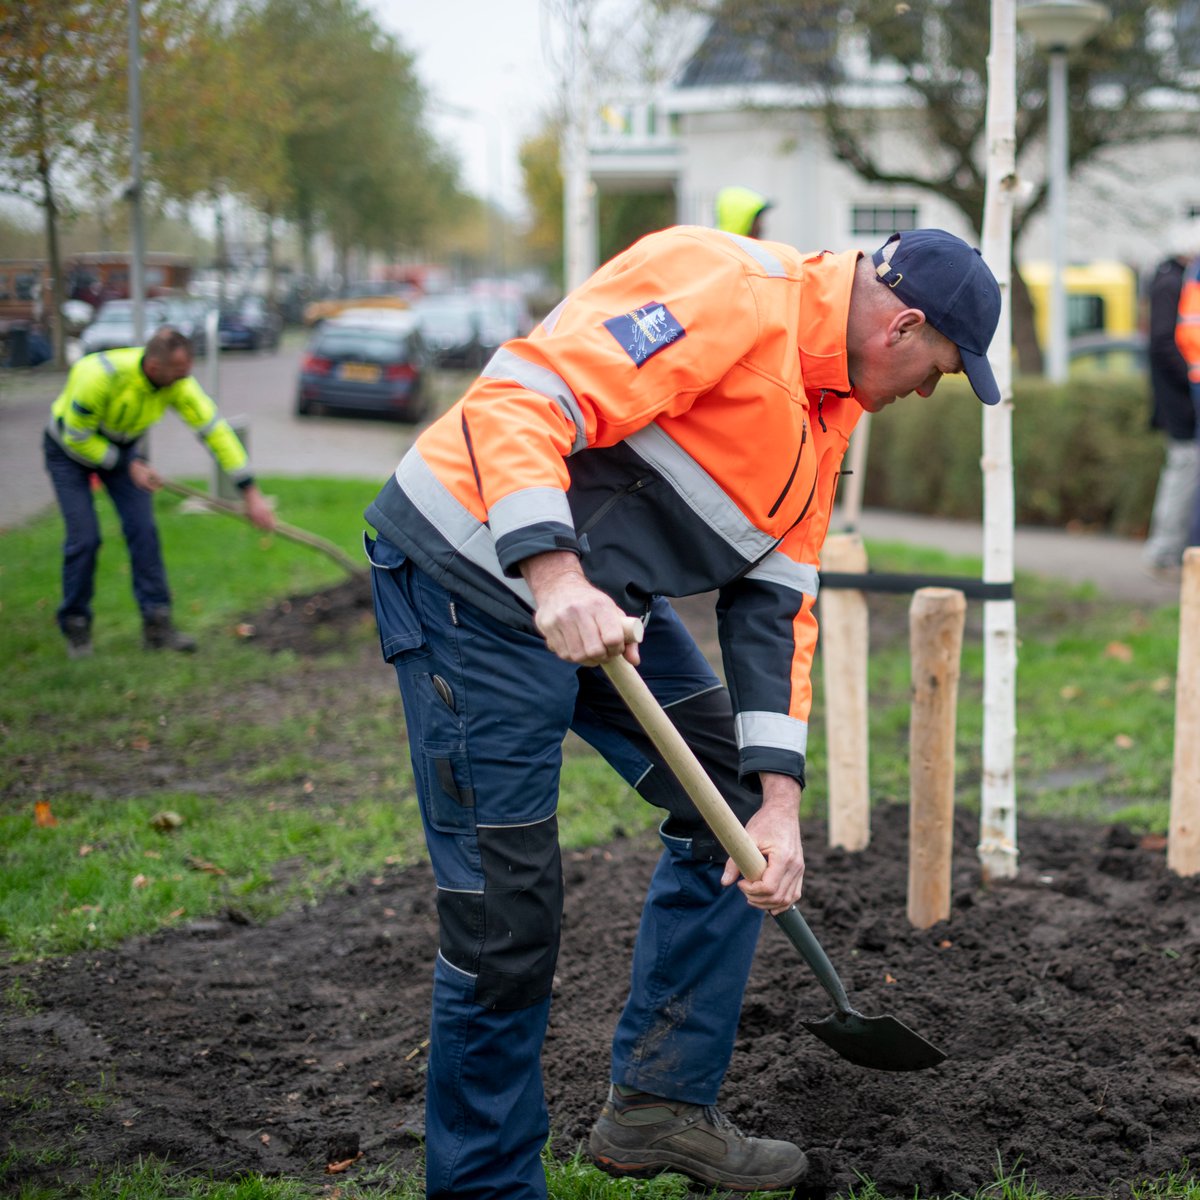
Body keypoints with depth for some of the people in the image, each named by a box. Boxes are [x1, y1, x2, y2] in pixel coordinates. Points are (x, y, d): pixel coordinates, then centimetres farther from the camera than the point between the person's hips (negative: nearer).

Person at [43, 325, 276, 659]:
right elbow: (77, 437, -25)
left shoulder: (178, 382, -24)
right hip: (71, 448, -5)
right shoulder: (98, 377, -39)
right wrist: (129, 466, -19)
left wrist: (250, 493, -23)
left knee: (143, 529, -7)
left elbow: (215, 430, -20)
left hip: (123, 444, 5)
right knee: (84, 538, -12)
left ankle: (157, 625, -2)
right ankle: (75, 627, 6)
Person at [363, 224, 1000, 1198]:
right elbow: (517, 402, -28)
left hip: (606, 595, 10)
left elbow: (777, 600, 10)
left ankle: (659, 1106, 21)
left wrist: (778, 797, 2)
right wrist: (552, 575, -41)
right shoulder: (725, 292, -20)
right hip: (475, 567, -10)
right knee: (507, 913, -8)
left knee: (735, 809, 11)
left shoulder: (828, 409, 11)